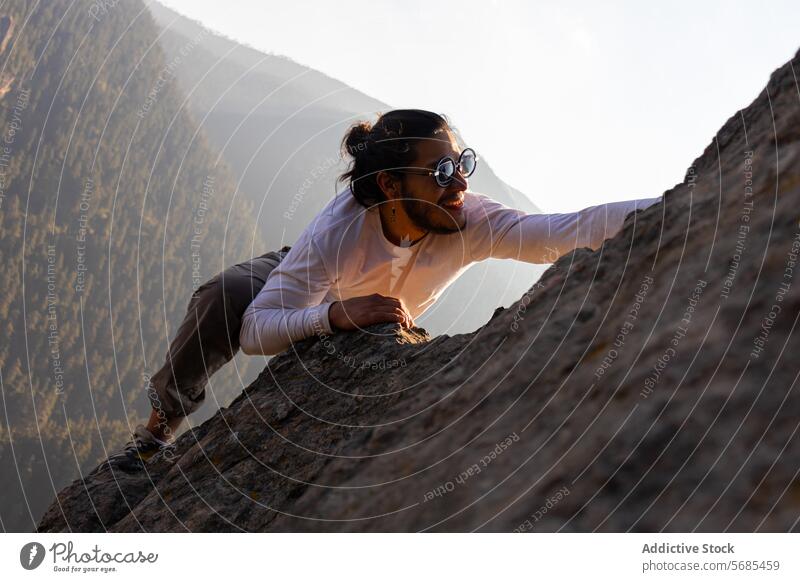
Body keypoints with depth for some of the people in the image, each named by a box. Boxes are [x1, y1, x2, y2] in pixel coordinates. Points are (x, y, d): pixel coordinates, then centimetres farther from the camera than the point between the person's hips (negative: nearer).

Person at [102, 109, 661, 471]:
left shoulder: (471, 221, -38)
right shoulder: (337, 233, -43)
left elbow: (564, 231, -52)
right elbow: (254, 330, -45)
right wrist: (336, 316, -63)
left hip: (383, 331, 4)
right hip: (305, 301, -4)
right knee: (225, 294, -32)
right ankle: (160, 427, -9)